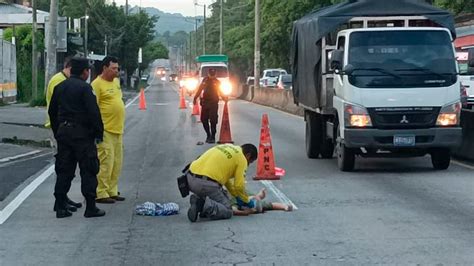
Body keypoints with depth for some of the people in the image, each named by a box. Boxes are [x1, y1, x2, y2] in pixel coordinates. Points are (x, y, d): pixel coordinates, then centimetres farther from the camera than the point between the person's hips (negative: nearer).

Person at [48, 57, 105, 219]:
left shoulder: (60, 87, 10)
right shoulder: (84, 88, -12)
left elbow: (52, 112, 16)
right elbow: (93, 112, -17)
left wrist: (57, 132, 23)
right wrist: (98, 133, -9)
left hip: (63, 132, 7)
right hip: (82, 133, -7)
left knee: (63, 171, 10)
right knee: (88, 170, 0)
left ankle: (60, 207, 9)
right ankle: (90, 208, 1)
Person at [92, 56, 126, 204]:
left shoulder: (116, 81, 15)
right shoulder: (97, 84, -11)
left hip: (118, 129, 9)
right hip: (105, 130, -9)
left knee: (116, 163, 12)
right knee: (106, 161, -10)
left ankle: (112, 191, 20)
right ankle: (100, 194, -6)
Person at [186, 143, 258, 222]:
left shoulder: (227, 147, 25)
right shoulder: (242, 158, 2)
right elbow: (239, 186, -2)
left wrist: (236, 195, 34)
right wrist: (247, 201, 16)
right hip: (206, 183, -8)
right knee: (227, 211, 3)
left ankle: (198, 199, 7)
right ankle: (205, 205, -21)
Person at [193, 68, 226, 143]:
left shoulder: (217, 82, 1)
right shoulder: (205, 80, 9)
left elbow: (220, 92, 1)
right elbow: (200, 89, 15)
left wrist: (224, 98, -17)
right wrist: (195, 98, 12)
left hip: (213, 103, -4)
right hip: (205, 103, 4)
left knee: (213, 120, -8)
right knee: (204, 119, 5)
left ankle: (212, 137, -1)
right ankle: (208, 135, 20)